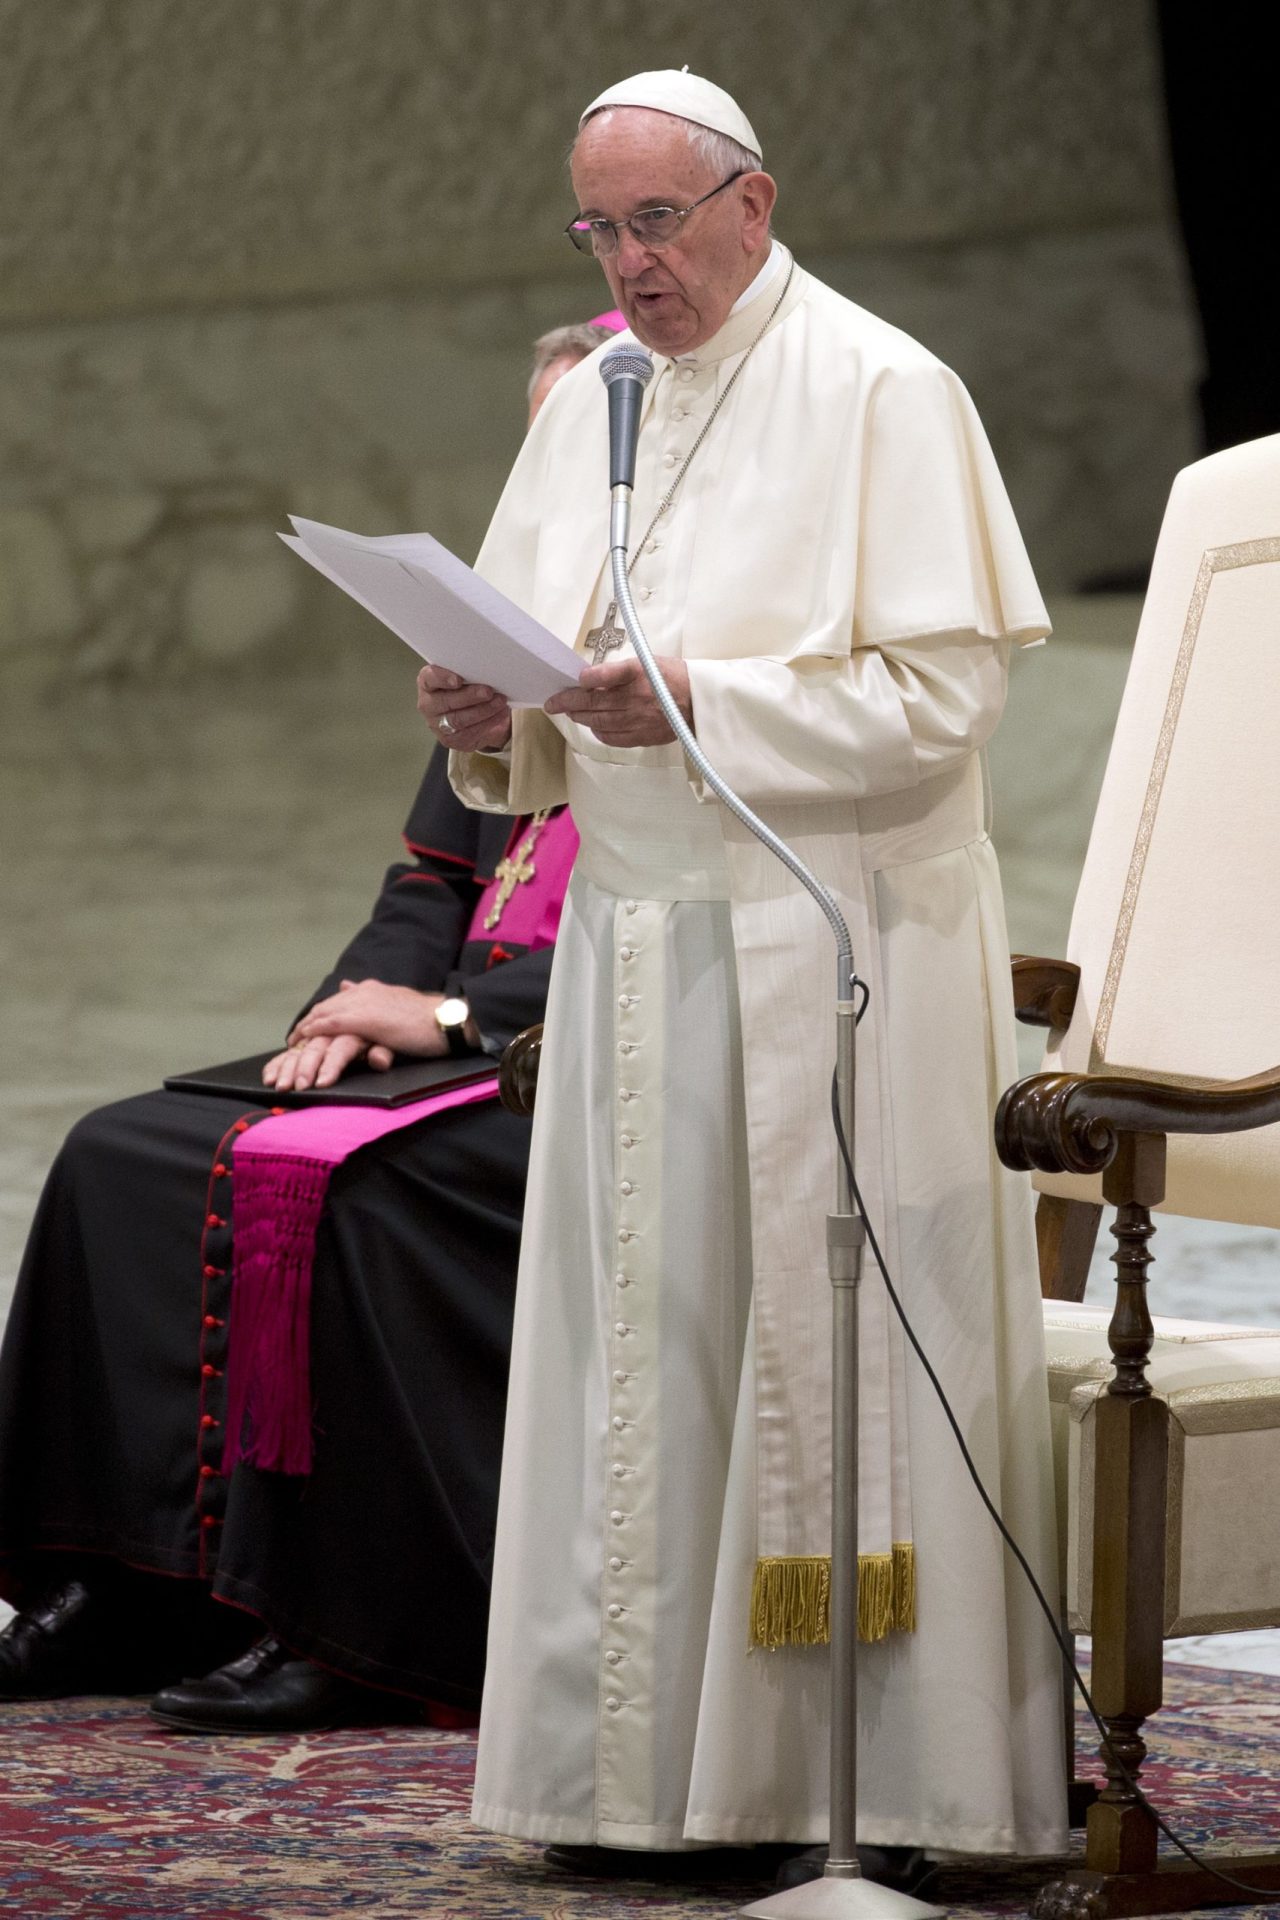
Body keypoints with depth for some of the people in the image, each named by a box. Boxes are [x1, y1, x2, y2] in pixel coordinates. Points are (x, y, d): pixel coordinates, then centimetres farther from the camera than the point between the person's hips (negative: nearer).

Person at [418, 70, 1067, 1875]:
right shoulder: (588, 411, 14)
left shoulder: (882, 394, -6)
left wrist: (701, 704, -22)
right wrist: (494, 721, -5)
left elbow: (942, 695, -13)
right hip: (636, 946, 6)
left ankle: (896, 1768, 1)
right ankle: (652, 1764, 10)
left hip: (833, 966, -6)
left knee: (844, 1350, -5)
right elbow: (543, 695, 18)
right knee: (642, 1352, 5)